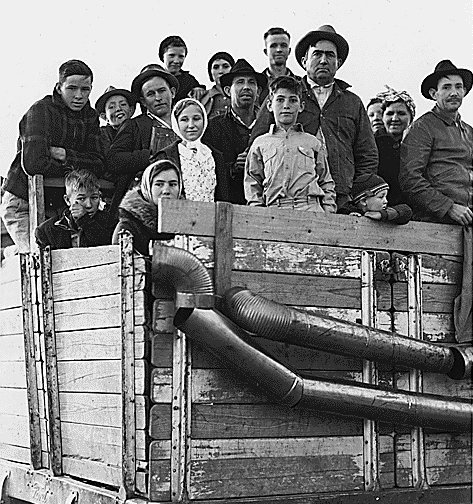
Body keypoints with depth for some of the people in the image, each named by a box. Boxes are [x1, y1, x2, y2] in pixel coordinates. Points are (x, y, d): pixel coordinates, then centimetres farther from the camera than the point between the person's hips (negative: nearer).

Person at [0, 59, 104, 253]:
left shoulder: (90, 117, 8)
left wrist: (65, 155, -16)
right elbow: (33, 164, -25)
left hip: (58, 207, 6)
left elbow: (98, 165, -2)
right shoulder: (41, 111, -12)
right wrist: (72, 171, -11)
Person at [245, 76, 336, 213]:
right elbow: (252, 185, 16)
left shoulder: (313, 143, 21)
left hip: (311, 208, 1)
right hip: (274, 211, 0)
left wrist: (329, 214, 6)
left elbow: (327, 184, 20)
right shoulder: (260, 144, 19)